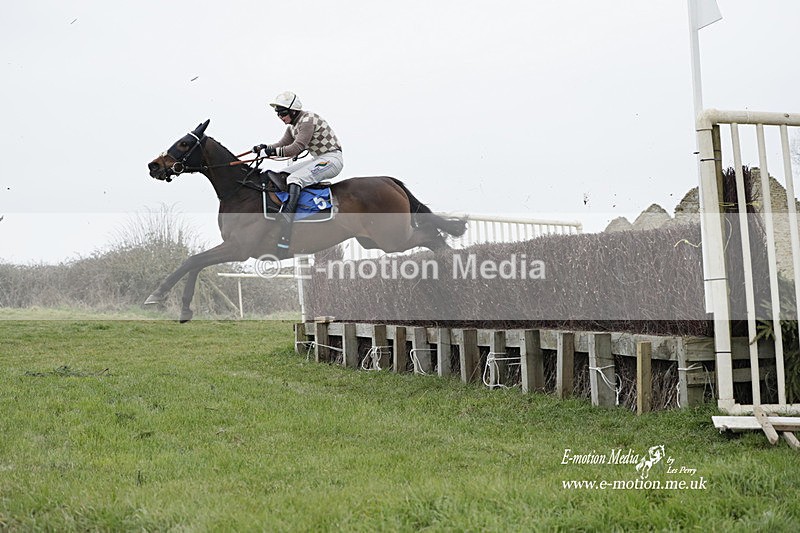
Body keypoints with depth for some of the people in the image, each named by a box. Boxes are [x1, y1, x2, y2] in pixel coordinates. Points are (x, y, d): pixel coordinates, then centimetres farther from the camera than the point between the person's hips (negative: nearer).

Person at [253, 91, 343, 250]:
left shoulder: (308, 120, -18)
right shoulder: (293, 126, 12)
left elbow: (297, 147, -25)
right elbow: (282, 144, 11)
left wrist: (273, 151, -27)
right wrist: (264, 148, -8)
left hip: (332, 159, -11)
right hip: (318, 160, 11)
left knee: (294, 179, -27)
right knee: (282, 175, 10)